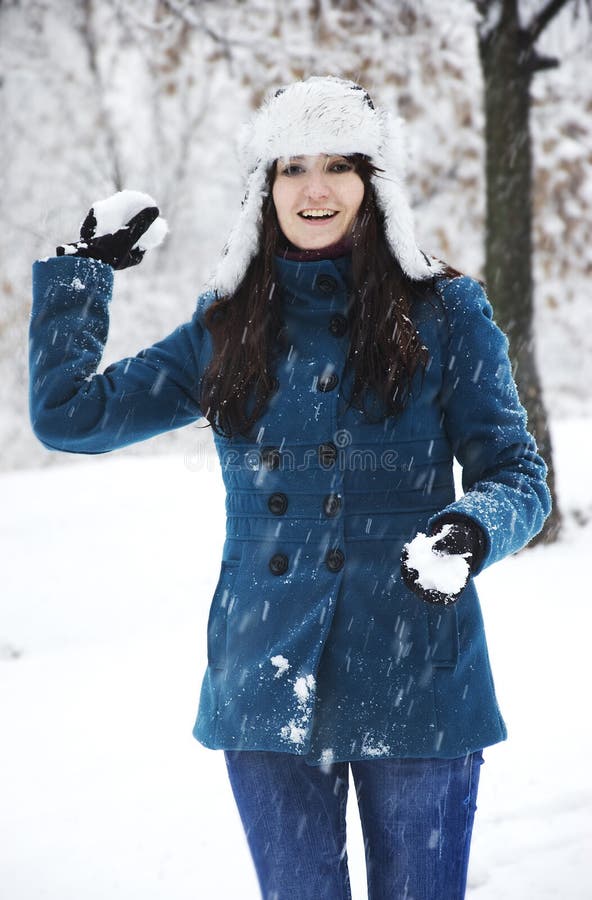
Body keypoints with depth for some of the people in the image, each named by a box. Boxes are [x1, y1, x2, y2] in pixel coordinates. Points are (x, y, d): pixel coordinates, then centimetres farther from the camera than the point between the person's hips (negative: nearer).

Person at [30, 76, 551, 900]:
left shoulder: (445, 311, 1)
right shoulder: (228, 327, 9)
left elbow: (516, 475, 0)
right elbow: (67, 413, 10)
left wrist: (469, 531, -21)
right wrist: (81, 267, 11)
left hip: (415, 682, -2)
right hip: (267, 687, 3)